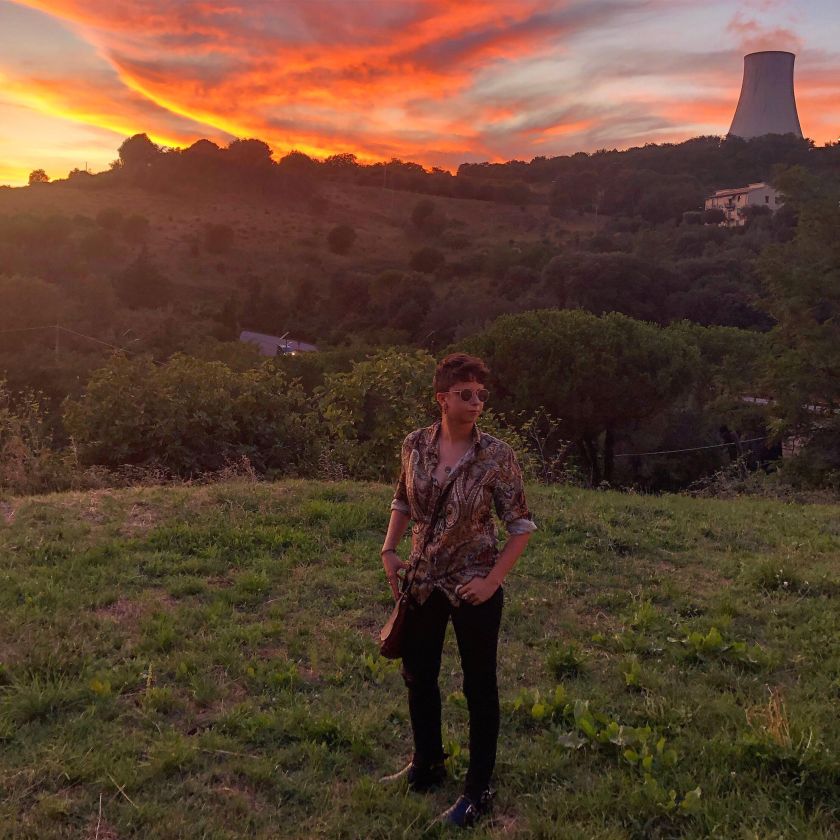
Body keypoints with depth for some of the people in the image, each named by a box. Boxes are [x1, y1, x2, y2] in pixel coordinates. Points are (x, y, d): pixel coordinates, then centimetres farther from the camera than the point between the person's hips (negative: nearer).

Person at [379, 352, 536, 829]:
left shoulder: (497, 456, -16)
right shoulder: (415, 445, -5)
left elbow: (522, 525, -9)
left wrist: (493, 579, -17)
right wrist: (389, 549, -1)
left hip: (473, 587, -5)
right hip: (424, 583, 5)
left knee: (479, 686, 9)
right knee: (418, 675, 19)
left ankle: (479, 790, 26)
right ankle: (428, 766, 42)